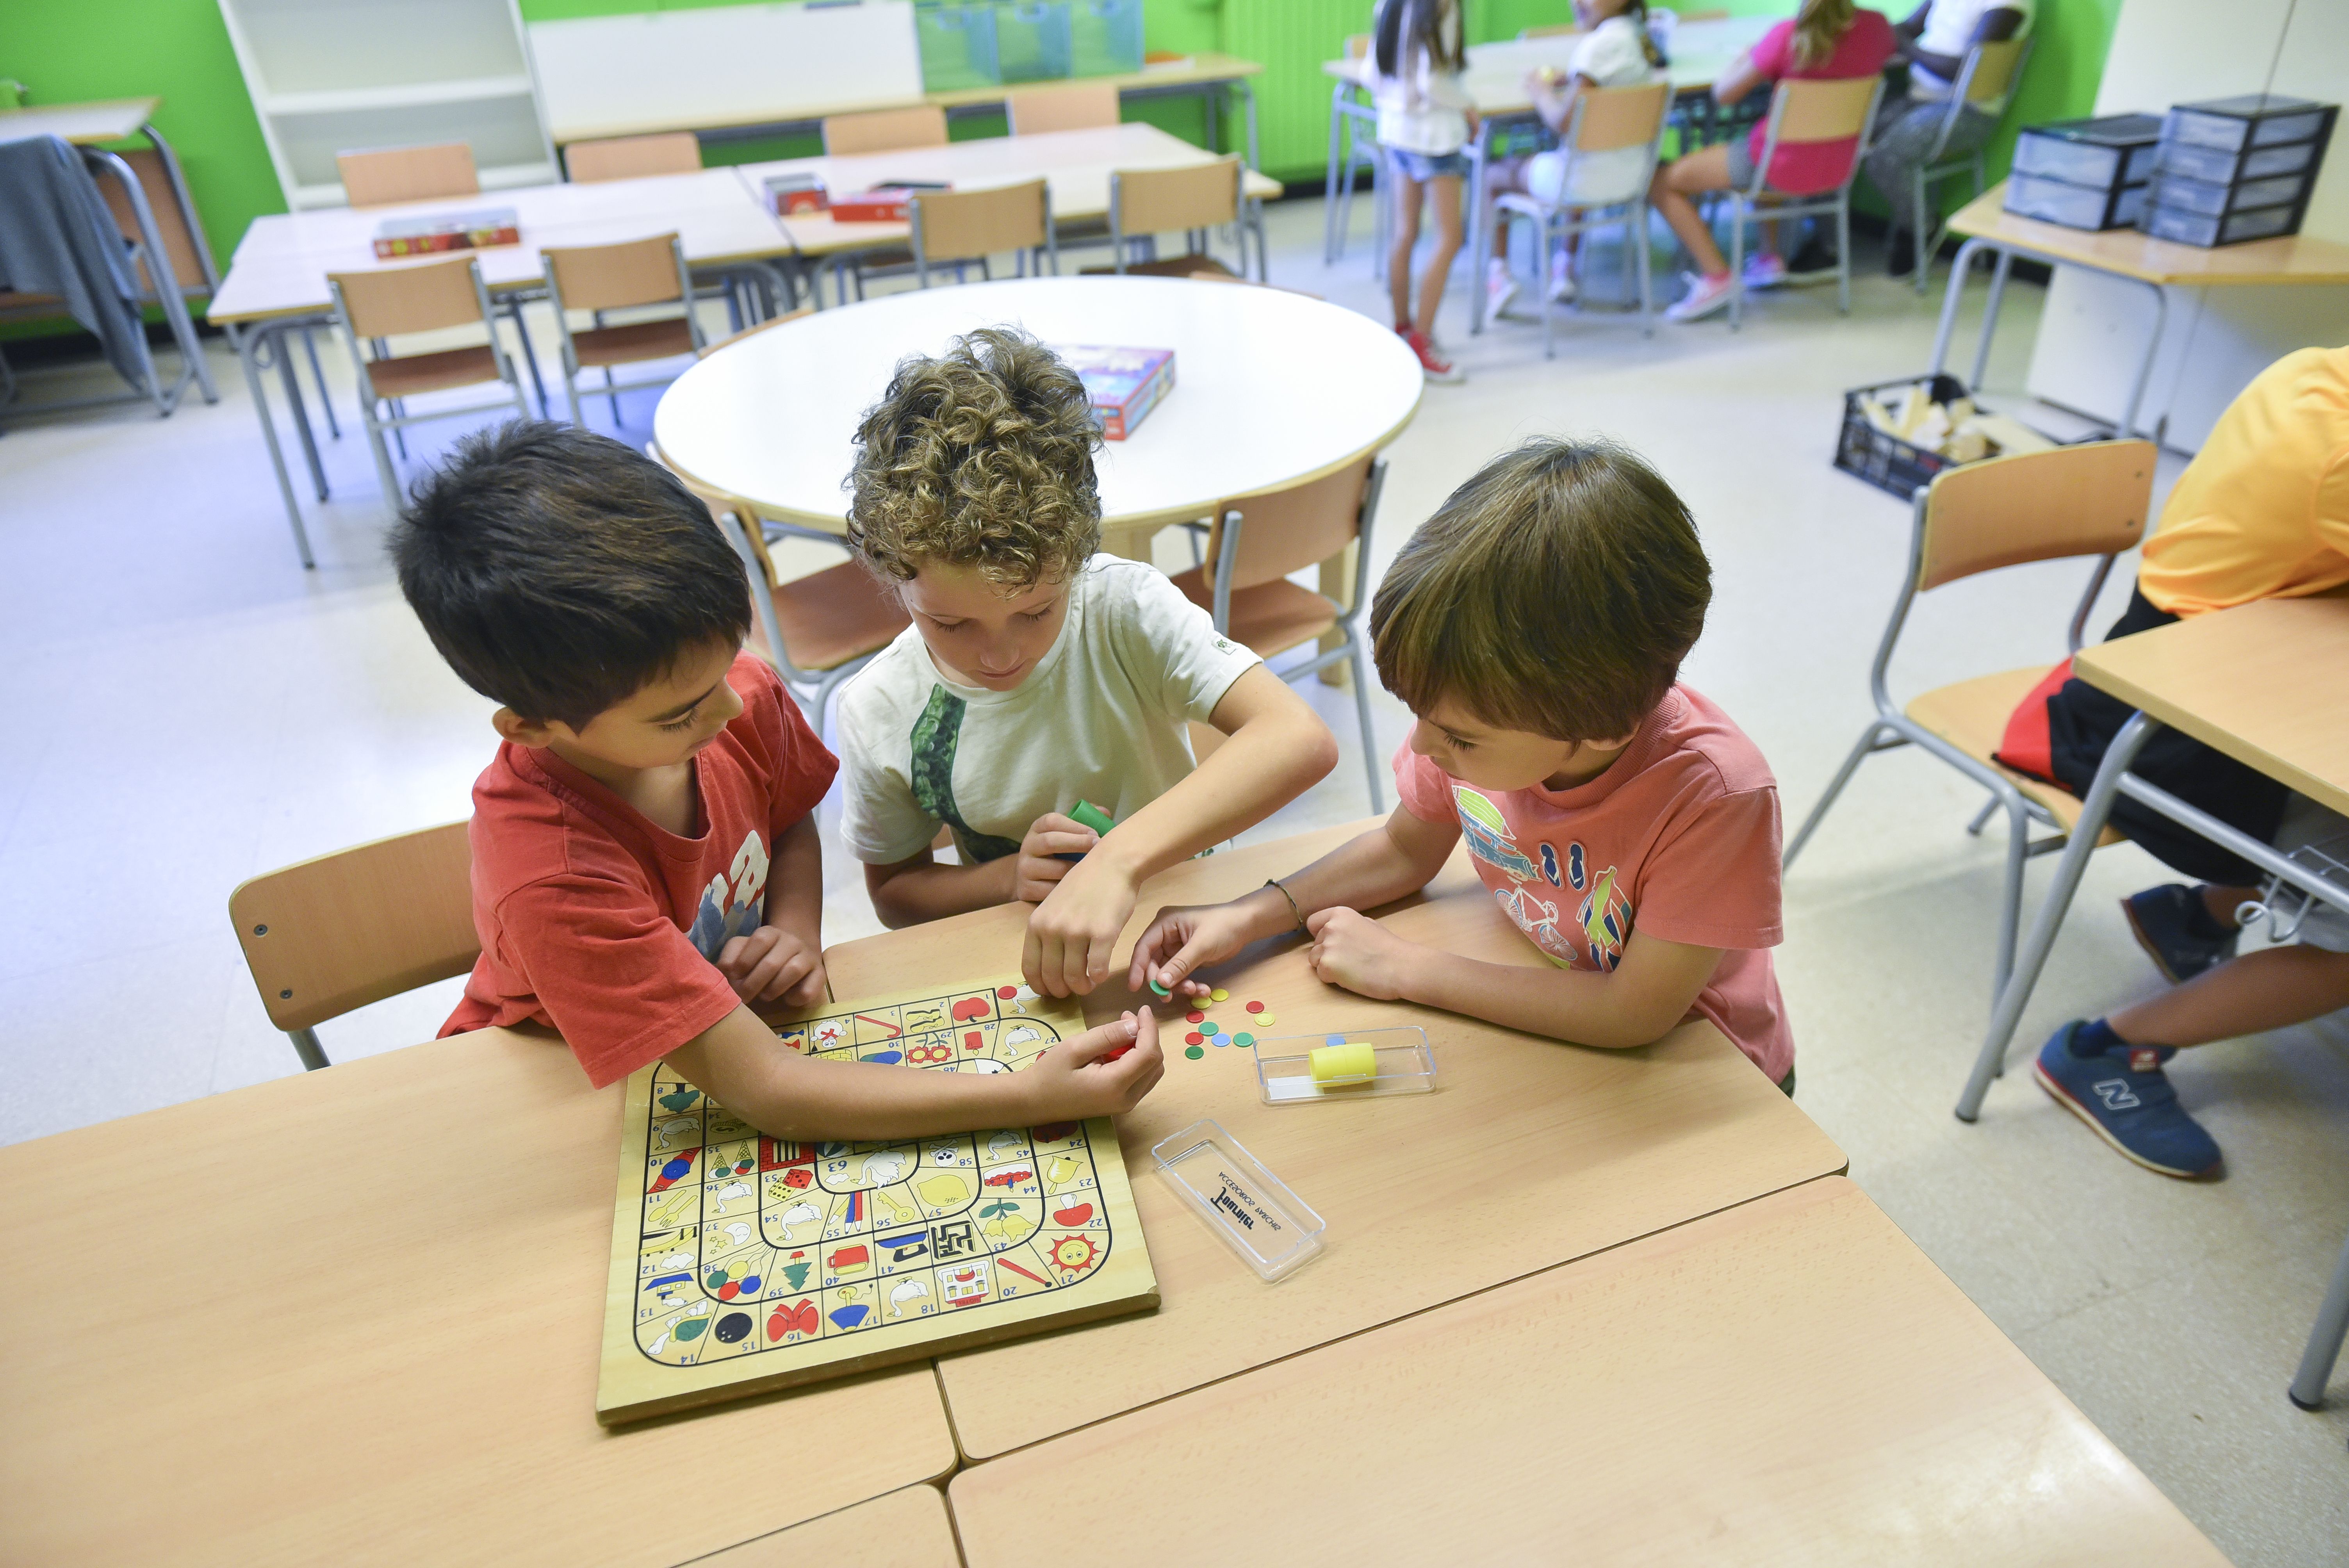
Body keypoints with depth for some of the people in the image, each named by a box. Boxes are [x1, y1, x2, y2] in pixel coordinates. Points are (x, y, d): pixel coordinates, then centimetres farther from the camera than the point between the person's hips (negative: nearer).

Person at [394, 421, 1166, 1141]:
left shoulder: (742, 697, -20)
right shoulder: (552, 873, -37)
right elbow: (763, 1090, -38)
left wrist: (797, 932, -17)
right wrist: (1032, 1097, -43)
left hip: (734, 1021, 5)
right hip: (562, 1094, -4)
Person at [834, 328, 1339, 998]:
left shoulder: (1126, 609, -19)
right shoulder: (877, 712, -11)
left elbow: (1303, 740, -31)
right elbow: (895, 892, 5)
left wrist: (1117, 858, -42)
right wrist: (1009, 877, -16)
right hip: (1021, 974, 2)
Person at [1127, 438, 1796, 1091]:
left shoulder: (1714, 793, -34)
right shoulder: (1483, 716, -21)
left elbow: (1637, 1013, -29)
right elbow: (1405, 849, -1)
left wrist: (1404, 968, -23)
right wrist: (1249, 917, -15)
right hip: (1539, 1028, 3)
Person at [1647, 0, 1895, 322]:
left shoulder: (1788, 35, -22)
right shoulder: (1877, 26, -6)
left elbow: (1722, 93, -11)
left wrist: (1747, 58, 9)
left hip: (1783, 166, -7)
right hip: (1839, 166, 7)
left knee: (1662, 183, 6)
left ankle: (1717, 276, -1)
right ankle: (1769, 256, 33)